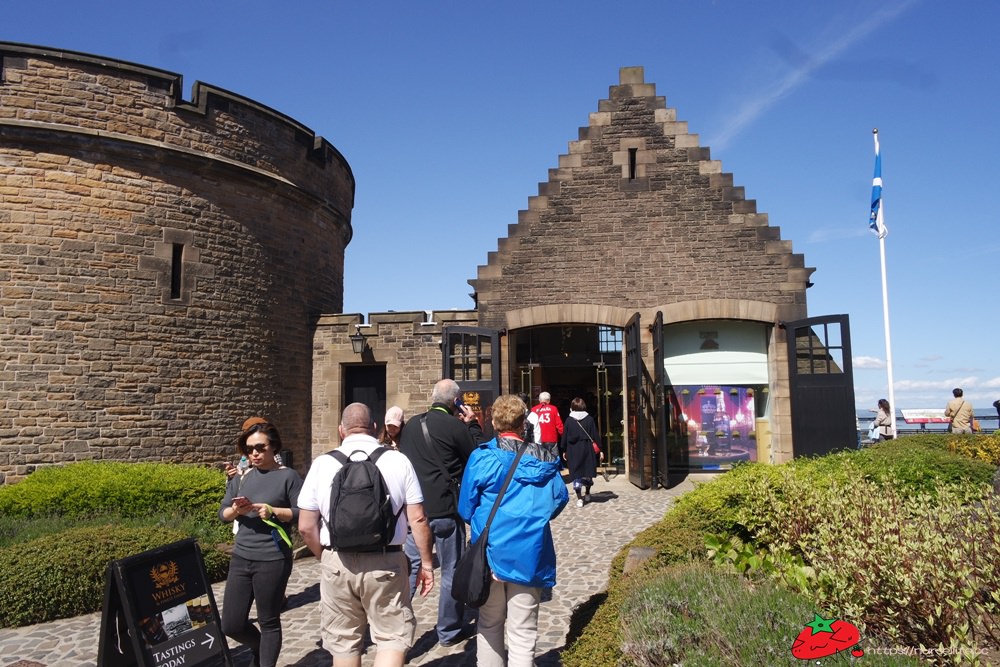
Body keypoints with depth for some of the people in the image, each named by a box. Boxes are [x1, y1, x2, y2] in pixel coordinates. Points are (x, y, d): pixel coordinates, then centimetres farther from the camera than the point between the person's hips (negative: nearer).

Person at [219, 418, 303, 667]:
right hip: (241, 558, 5)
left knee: (269, 622, 6)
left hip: (273, 560, -5)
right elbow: (222, 513, 10)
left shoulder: (288, 476, -6)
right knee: (231, 625, 10)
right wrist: (236, 509, -11)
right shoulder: (242, 477, 9)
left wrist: (273, 511, -22)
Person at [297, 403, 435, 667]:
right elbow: (417, 519, -5)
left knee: (343, 642, 15)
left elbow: (306, 526, 1)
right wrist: (427, 563, 7)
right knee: (393, 637, 9)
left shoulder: (323, 464, -1)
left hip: (338, 564, 2)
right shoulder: (398, 460, -3)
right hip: (386, 563, -2)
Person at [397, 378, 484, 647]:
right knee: (451, 571, 9)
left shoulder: (410, 425, 5)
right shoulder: (456, 426, -13)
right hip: (445, 509, -5)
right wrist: (472, 424, 4)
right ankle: (449, 631, 19)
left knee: (411, 567, 15)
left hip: (414, 508, 5)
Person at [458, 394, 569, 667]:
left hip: (491, 552, 0)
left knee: (489, 624, 18)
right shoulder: (542, 458, -2)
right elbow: (560, 498, 4)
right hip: (529, 554, 1)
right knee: (523, 630, 8)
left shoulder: (481, 457, -7)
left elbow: (466, 509, -1)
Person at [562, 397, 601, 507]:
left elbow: (565, 437, 1)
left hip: (573, 450, -1)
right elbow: (595, 435, -1)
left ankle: (580, 498, -7)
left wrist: (564, 450, 10)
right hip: (587, 449, 2)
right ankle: (587, 494, 31)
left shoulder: (569, 420, -3)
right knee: (588, 473, 17)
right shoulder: (589, 419, -2)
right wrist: (599, 448, 5)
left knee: (576, 475, 0)